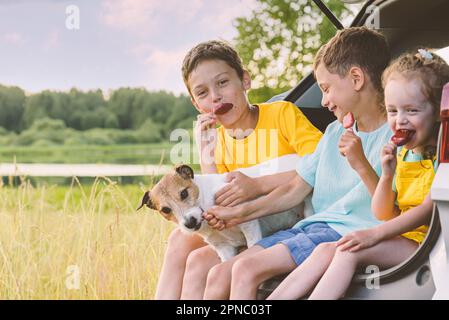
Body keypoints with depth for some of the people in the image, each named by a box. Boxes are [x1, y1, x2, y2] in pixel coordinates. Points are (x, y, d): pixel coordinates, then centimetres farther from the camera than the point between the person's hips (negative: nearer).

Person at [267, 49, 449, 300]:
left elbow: (428, 209, -18)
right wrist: (387, 175, -6)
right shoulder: (400, 154, 13)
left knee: (350, 251, -25)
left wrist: (375, 234, -22)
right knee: (326, 250, -10)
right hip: (401, 239, 7)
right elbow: (383, 214, 12)